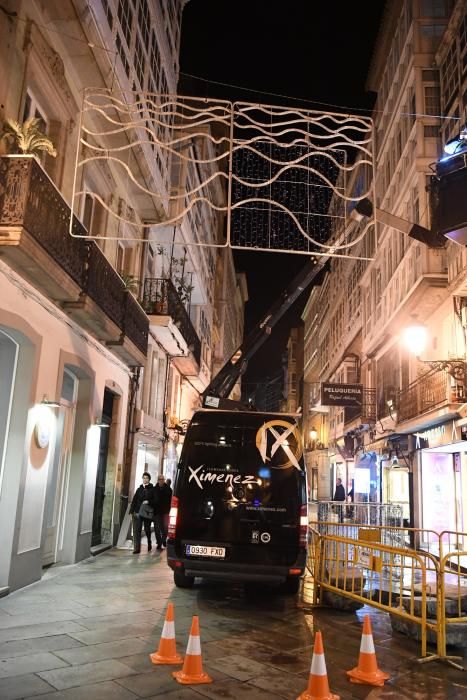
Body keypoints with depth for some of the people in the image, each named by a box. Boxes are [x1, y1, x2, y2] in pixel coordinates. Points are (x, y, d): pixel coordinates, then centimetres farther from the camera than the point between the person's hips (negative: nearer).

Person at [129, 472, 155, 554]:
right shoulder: (139, 489, 10)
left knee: (147, 529, 11)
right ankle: (137, 548, -5)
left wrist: (148, 502, -18)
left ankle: (149, 544, 37)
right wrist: (131, 511, 2)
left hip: (147, 512, -2)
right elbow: (134, 500, 8)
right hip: (138, 512, 2)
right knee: (136, 530, -7)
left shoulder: (152, 489, 1)